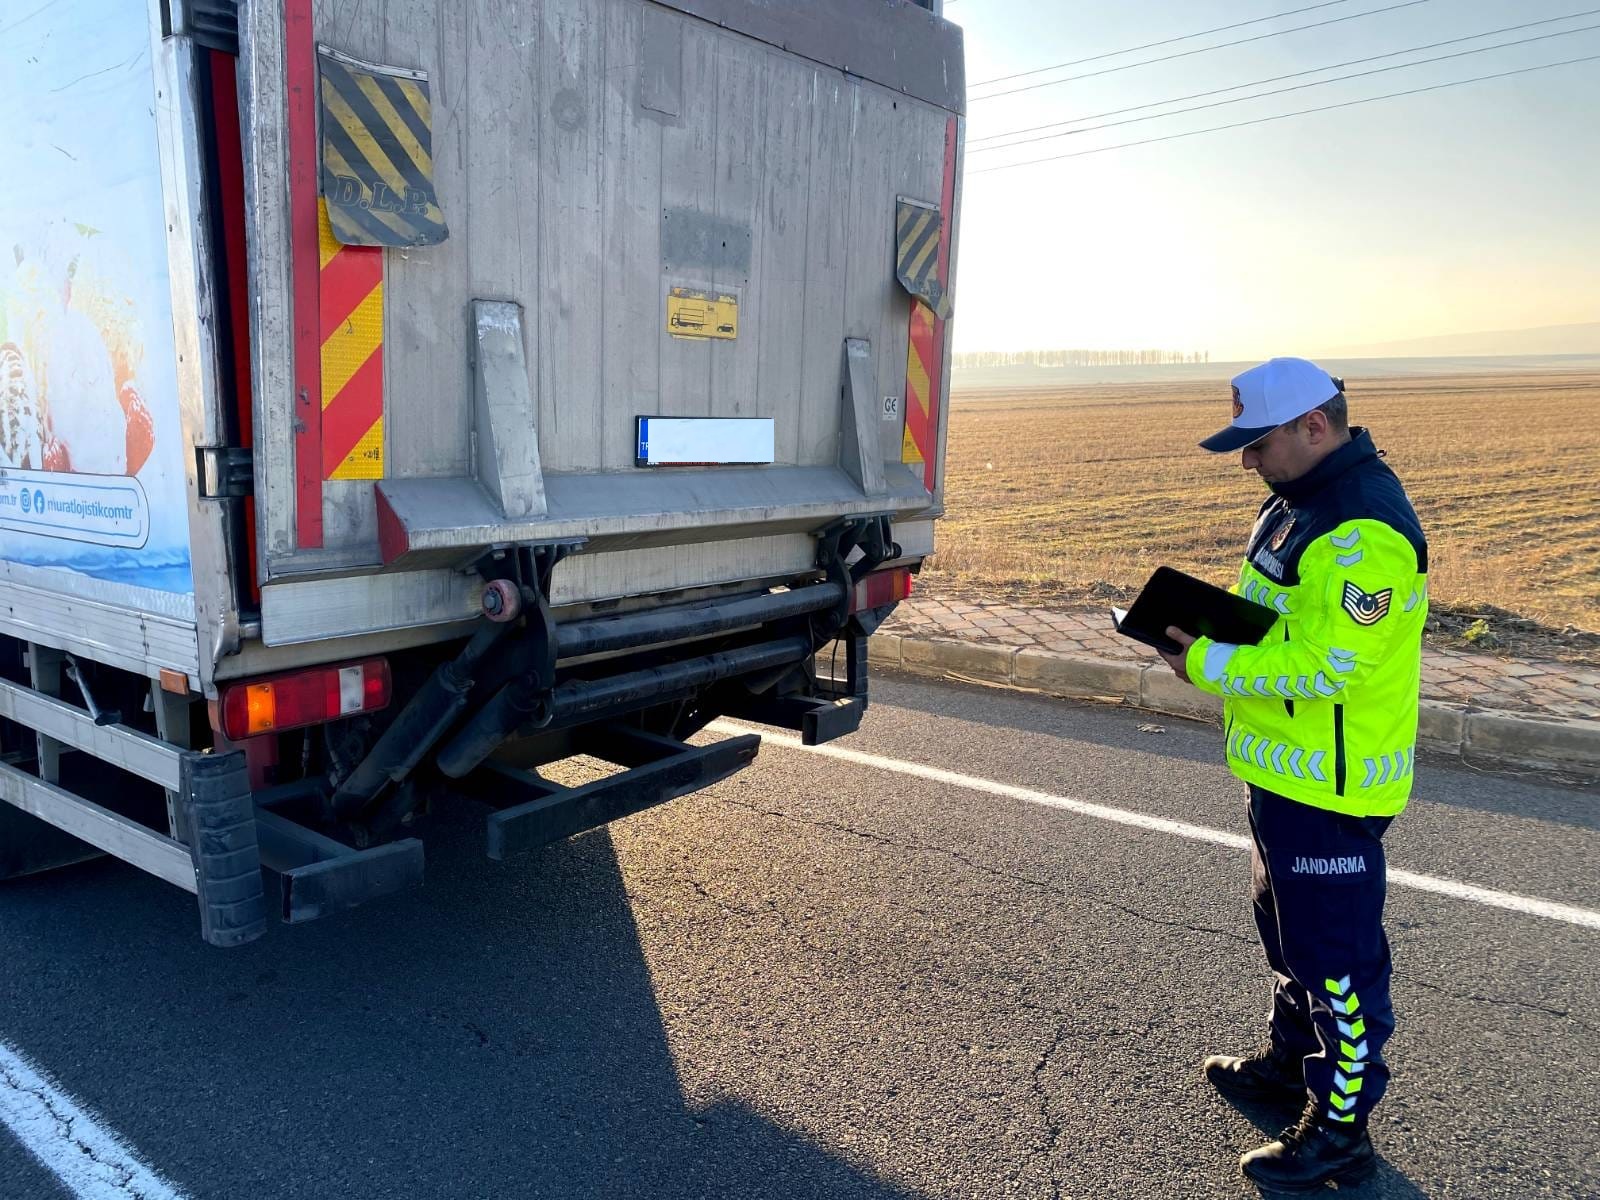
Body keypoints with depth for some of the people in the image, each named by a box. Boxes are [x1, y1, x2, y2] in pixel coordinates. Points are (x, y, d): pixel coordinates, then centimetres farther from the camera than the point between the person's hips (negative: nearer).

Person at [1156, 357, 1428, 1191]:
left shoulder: (1364, 533, -25)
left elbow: (1325, 665, -29)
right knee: (1289, 927, 25)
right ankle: (1292, 1061, 44)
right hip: (1286, 771, 11)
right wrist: (1205, 624, 0)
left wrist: (1208, 666, -22)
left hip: (1332, 784, -11)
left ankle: (1340, 1128, 19)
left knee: (1337, 953, 3)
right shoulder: (1301, 500, 9)